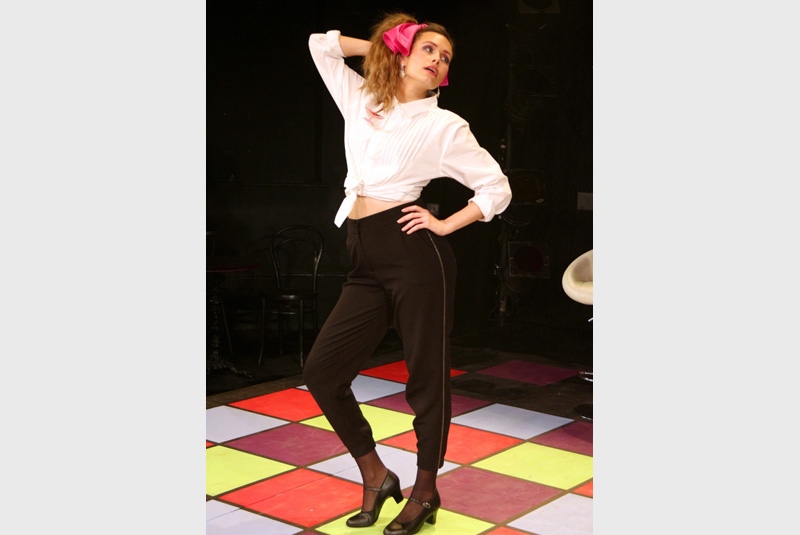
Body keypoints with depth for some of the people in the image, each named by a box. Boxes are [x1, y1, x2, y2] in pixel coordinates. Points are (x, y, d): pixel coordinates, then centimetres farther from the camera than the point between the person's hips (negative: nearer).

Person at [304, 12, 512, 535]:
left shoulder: (444, 126, 4)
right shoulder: (361, 101, 16)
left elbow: (498, 188, 6)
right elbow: (321, 44, 23)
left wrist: (446, 224, -3)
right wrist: (386, 44, 22)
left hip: (415, 254, -5)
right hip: (367, 264, 5)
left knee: (427, 375, 2)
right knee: (322, 370, 2)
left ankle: (425, 492, 19)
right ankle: (376, 476, 15)